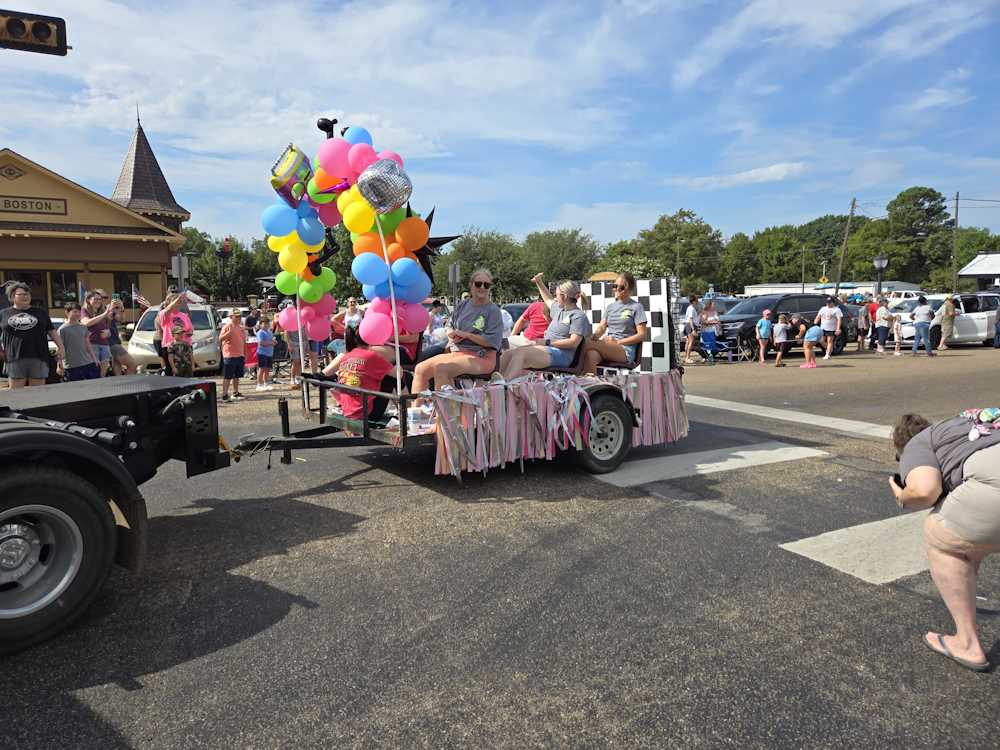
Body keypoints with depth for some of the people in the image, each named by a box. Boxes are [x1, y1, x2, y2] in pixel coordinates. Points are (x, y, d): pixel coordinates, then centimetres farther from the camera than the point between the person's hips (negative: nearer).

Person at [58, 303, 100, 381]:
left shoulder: (83, 327, 11)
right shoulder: (62, 329, -4)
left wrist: (94, 359, 14)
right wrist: (60, 365, -10)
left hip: (89, 363, 5)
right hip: (72, 366, -5)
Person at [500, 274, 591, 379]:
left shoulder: (579, 315, -5)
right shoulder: (558, 308, 23)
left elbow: (574, 342, -16)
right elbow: (549, 300, 47)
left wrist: (548, 342, -17)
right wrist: (538, 283, 43)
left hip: (561, 353, -9)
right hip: (547, 348, 9)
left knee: (520, 353, -32)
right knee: (508, 353, -11)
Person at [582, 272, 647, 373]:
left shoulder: (636, 307, 7)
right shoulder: (610, 307, 23)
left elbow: (642, 335, 0)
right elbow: (601, 328, 16)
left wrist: (618, 342, -11)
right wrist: (593, 338, -8)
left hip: (626, 350, -4)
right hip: (607, 347, 4)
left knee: (587, 343, -30)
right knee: (591, 355, -35)